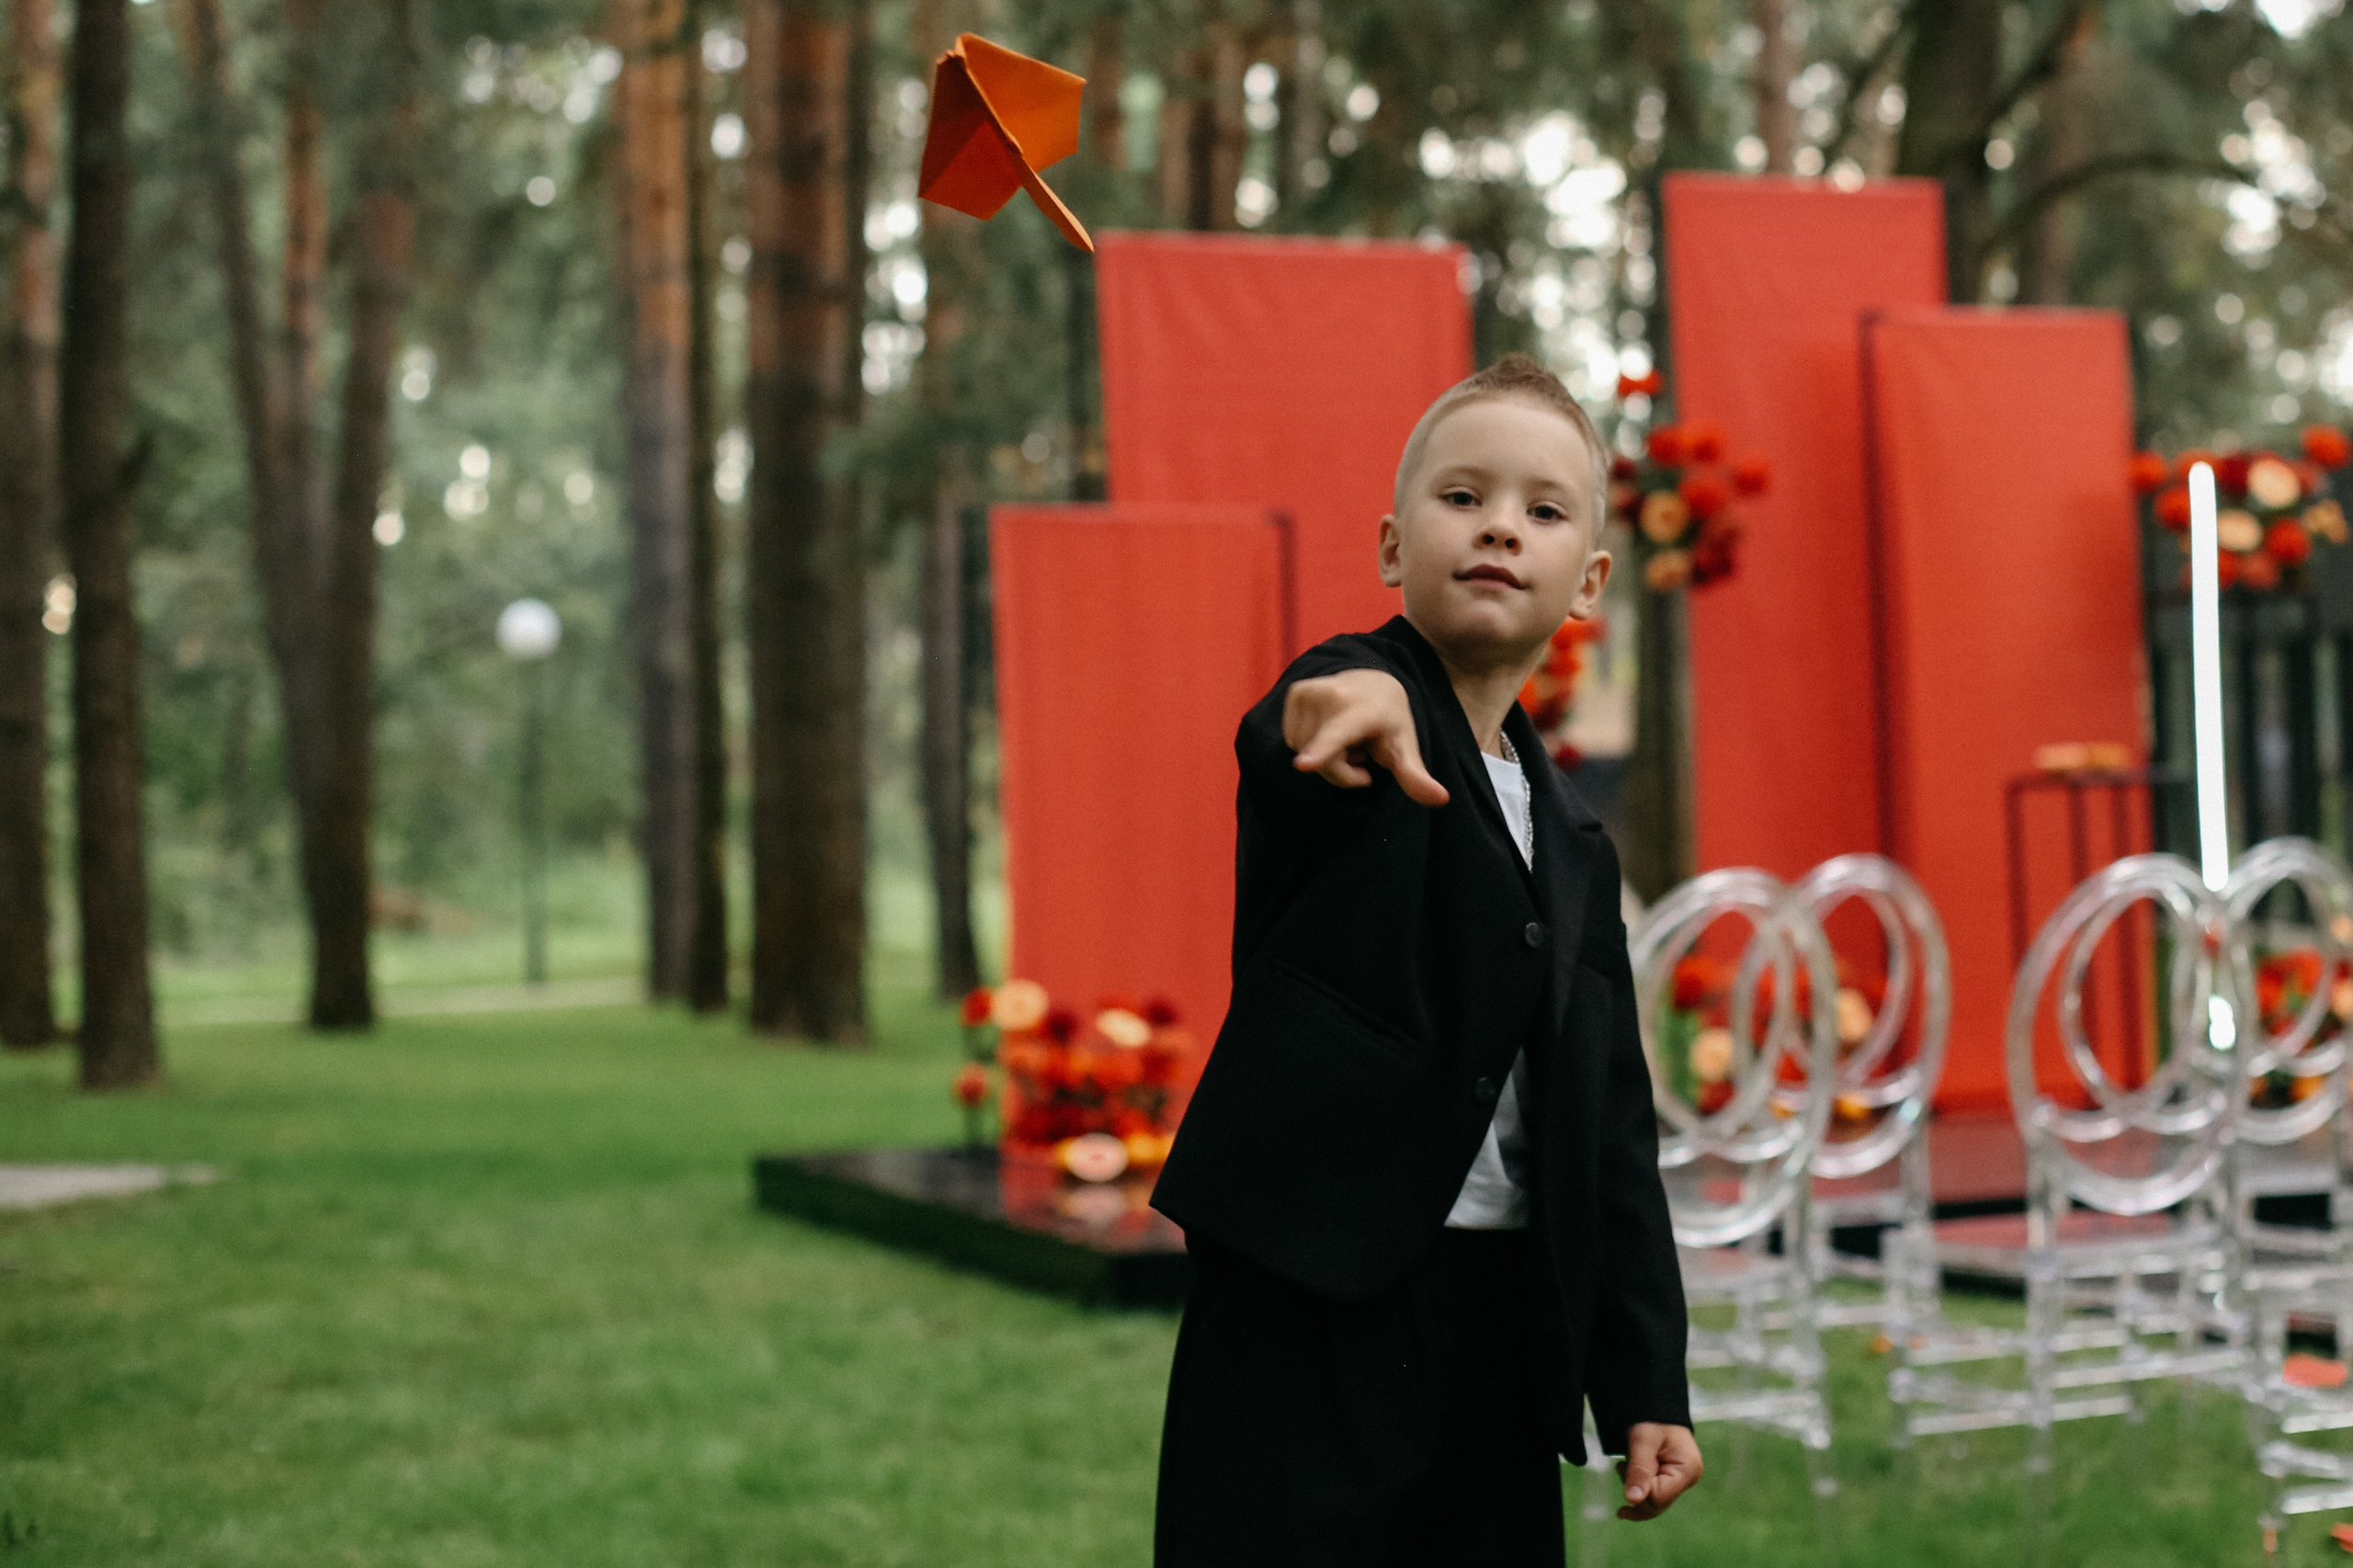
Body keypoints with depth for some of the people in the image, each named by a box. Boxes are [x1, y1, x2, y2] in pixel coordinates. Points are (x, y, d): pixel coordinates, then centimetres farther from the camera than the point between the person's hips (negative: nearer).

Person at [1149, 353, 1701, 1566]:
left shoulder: (1573, 847, 15)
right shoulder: (1349, 719, -3)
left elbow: (1609, 1125, 15)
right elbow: (1286, 743, -30)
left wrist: (1645, 1383, 10)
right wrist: (1360, 698, -55)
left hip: (1502, 1326, 6)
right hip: (1312, 1301, -6)